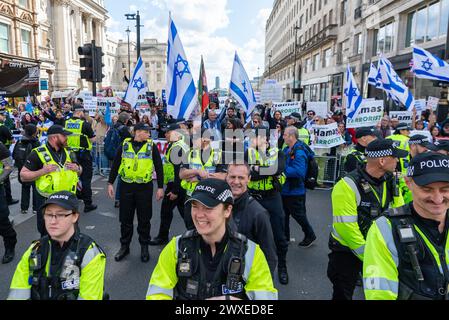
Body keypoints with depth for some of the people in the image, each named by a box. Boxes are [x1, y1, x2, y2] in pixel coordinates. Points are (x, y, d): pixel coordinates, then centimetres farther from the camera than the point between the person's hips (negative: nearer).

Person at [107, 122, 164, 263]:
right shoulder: (125, 145, 1)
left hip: (145, 187, -1)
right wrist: (110, 183, 4)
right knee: (125, 219, 10)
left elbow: (159, 167, 0)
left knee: (144, 219, 8)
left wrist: (160, 187, -3)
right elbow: (115, 165, 7)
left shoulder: (151, 146, -2)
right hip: (126, 187, 1)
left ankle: (144, 247, 24)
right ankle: (124, 246, 27)